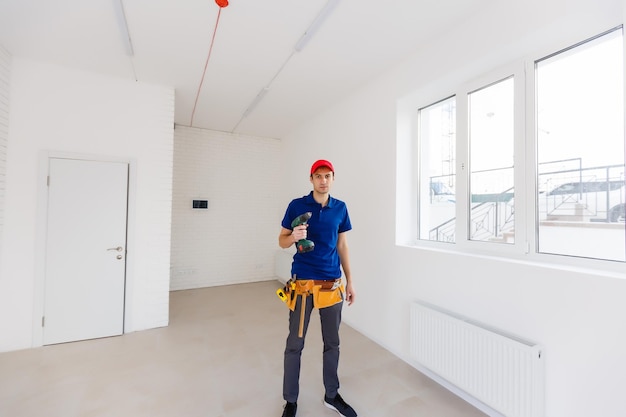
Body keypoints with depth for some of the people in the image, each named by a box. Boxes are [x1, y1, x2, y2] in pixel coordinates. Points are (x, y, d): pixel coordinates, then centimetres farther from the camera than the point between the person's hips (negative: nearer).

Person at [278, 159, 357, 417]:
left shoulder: (340, 208, 4)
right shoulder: (296, 206, -5)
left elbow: (342, 246, 10)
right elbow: (282, 241, 1)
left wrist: (349, 281, 10)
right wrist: (293, 236, -23)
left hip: (333, 283, 3)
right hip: (303, 282, -3)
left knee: (332, 342, 16)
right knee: (295, 343, 8)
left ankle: (331, 395, 37)